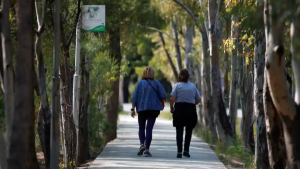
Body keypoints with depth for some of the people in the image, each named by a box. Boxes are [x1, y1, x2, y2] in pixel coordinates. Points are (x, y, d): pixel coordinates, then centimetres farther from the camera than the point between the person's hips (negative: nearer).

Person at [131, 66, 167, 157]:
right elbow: (164, 96, -7)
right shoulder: (156, 83, -2)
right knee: (149, 129, 1)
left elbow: (135, 97, -4)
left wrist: (133, 109, -1)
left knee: (141, 128, 16)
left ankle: (142, 144, -6)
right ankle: (147, 149, -5)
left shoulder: (140, 83, -1)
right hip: (153, 108, 0)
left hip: (141, 108, 0)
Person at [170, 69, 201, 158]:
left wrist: (172, 107, 2)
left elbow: (172, 98, -12)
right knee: (189, 131, 14)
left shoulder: (177, 85, -3)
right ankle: (186, 150, 8)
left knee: (179, 131, 3)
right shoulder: (193, 86, 4)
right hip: (191, 110, 2)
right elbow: (198, 99, 5)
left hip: (179, 109, -2)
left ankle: (179, 152, -4)